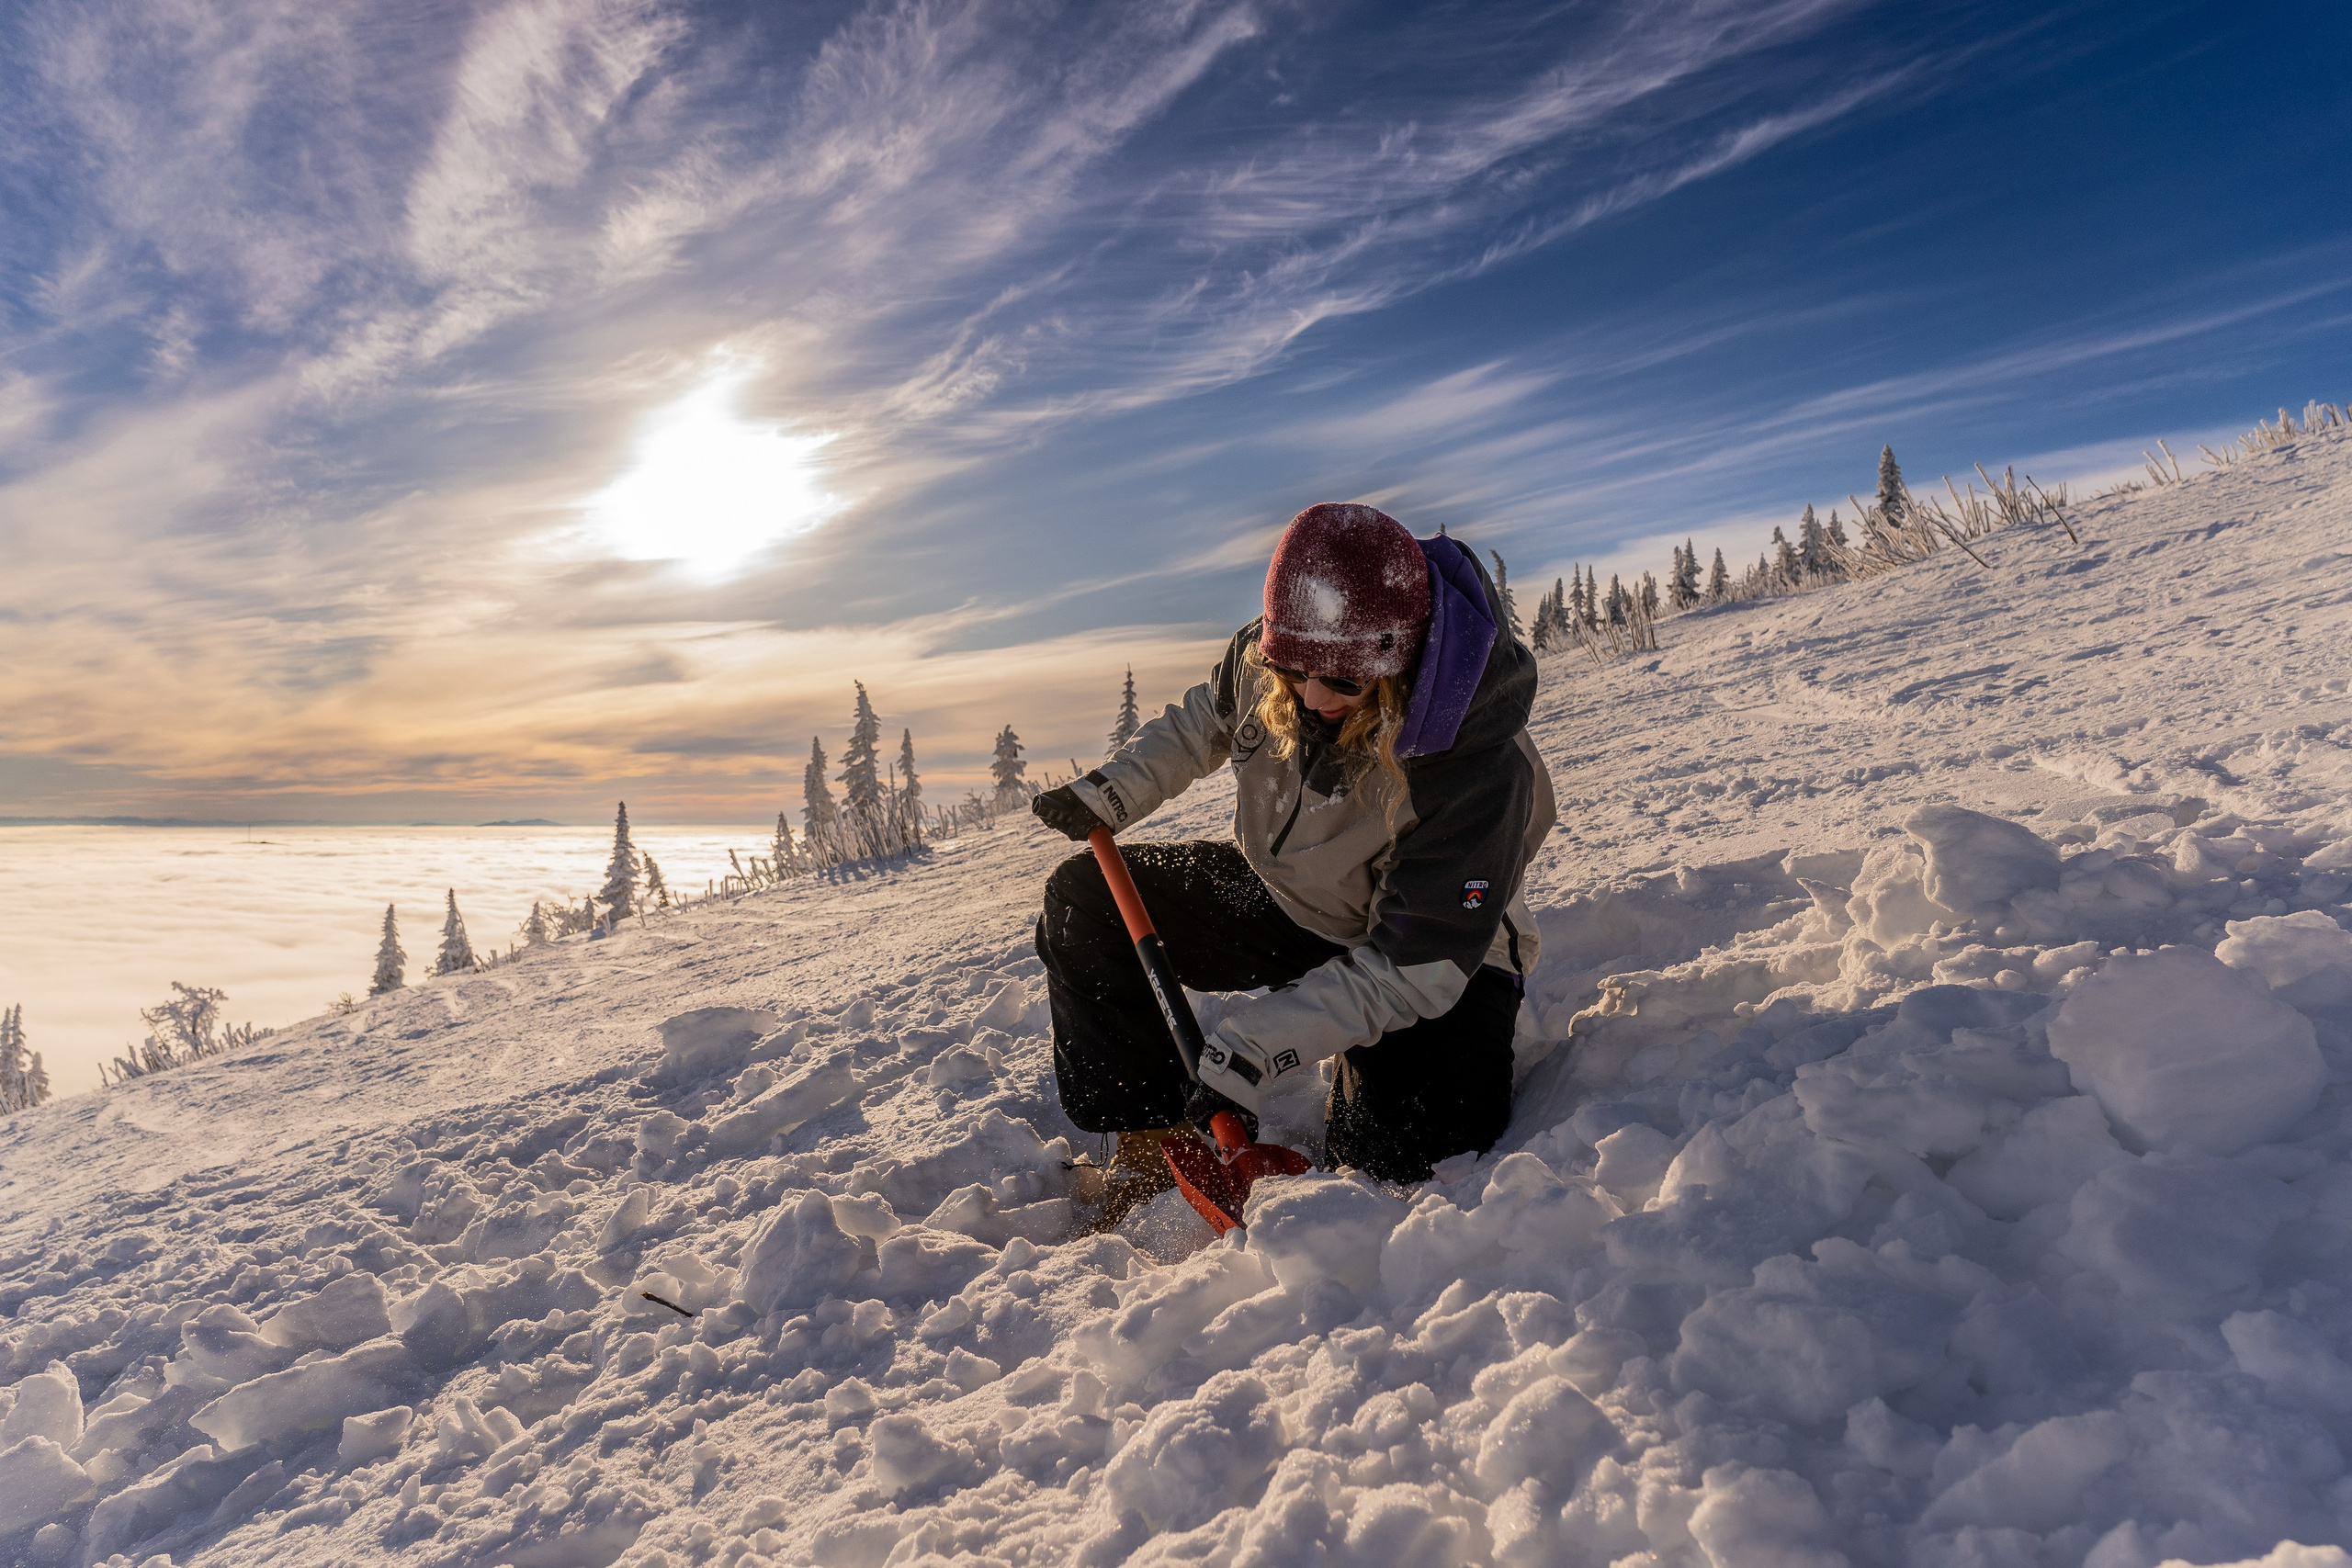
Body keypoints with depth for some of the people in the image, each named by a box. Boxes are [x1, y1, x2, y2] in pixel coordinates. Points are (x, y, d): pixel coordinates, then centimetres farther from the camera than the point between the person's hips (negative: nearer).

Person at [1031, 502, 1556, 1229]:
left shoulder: (1481, 766, -35)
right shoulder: (1268, 657, -19)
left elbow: (1416, 967, -33)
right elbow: (1206, 720, 7)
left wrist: (1260, 1044, -39)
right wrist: (1114, 790, -5)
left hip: (1432, 950, -5)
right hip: (1276, 896, 6)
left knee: (1405, 1156, -29)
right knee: (1083, 903, -5)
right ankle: (1153, 1142, 4)